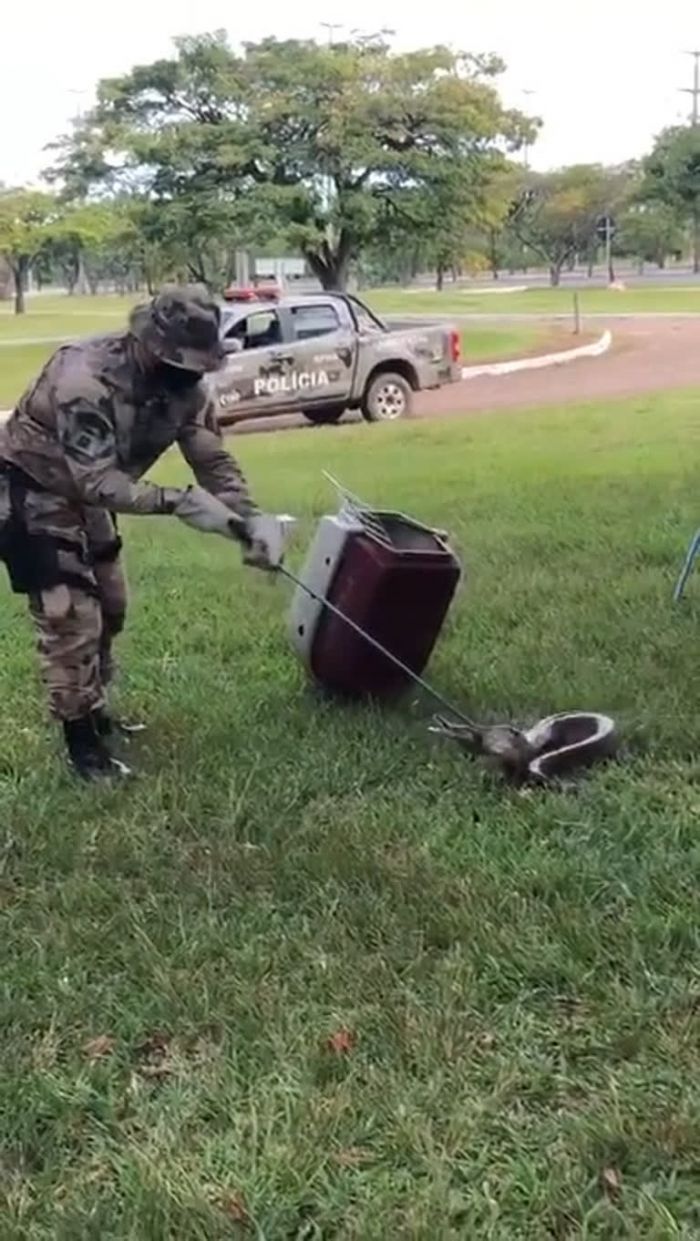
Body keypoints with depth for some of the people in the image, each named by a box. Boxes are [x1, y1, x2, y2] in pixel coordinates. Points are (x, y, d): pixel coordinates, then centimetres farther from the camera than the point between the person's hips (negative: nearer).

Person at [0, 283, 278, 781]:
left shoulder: (183, 384, -11)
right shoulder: (87, 379, -35)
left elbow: (213, 459, -9)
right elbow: (97, 480, -39)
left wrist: (250, 518, -24)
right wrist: (179, 502, -45)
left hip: (83, 493, 9)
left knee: (108, 605, 16)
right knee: (71, 616, -11)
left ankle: (92, 710, 36)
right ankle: (83, 744, 2)